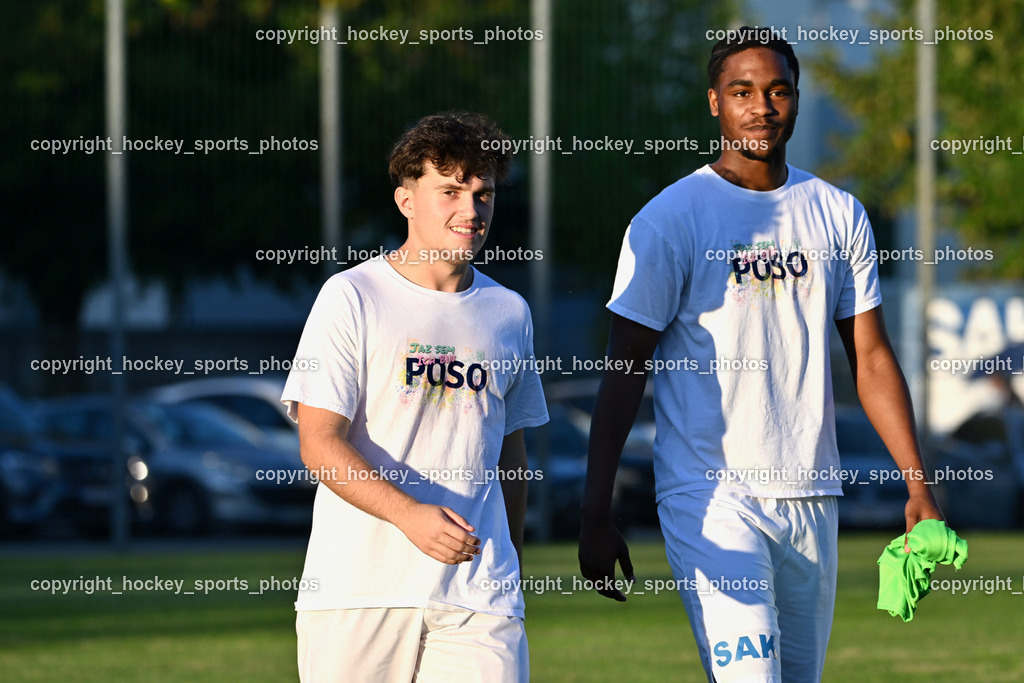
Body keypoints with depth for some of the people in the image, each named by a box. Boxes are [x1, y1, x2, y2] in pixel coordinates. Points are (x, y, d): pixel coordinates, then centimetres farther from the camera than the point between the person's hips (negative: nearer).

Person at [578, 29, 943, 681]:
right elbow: (624, 371, -6)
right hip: (711, 498, -5)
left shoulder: (839, 216, 10)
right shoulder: (670, 220, -5)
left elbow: (871, 357, 13)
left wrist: (919, 487, 6)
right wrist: (597, 514, -11)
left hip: (812, 499, 5)